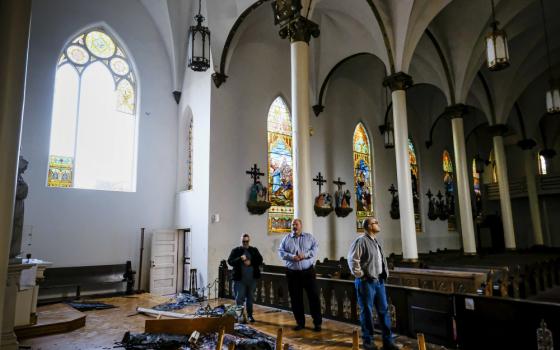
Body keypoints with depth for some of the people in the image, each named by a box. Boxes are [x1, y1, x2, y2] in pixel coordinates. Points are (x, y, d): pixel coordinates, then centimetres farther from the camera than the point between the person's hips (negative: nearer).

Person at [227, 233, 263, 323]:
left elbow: (260, 260, 1)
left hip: (252, 279, 2)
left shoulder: (254, 250, 8)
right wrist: (240, 259, -21)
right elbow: (230, 261, -6)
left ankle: (250, 315, 24)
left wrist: (250, 262, -14)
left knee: (250, 298, 12)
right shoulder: (236, 250, 2)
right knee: (239, 298, -2)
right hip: (240, 279, -2)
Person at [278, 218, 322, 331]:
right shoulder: (286, 238, 6)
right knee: (296, 298, 8)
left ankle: (317, 323, 10)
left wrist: (305, 255, -18)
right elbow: (281, 251, 0)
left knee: (314, 296, 0)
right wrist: (292, 256, -16)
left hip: (308, 271, -1)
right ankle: (300, 322, 21)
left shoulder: (309, 237, 5)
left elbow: (315, 248, -4)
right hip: (292, 273, 1)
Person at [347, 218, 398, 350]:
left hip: (379, 281, 8)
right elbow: (352, 259, -19)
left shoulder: (376, 241, 14)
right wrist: (360, 275, -15)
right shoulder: (361, 241, -14)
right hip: (366, 282, -8)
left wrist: (385, 274, 16)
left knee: (384, 310, 11)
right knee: (367, 312, 3)